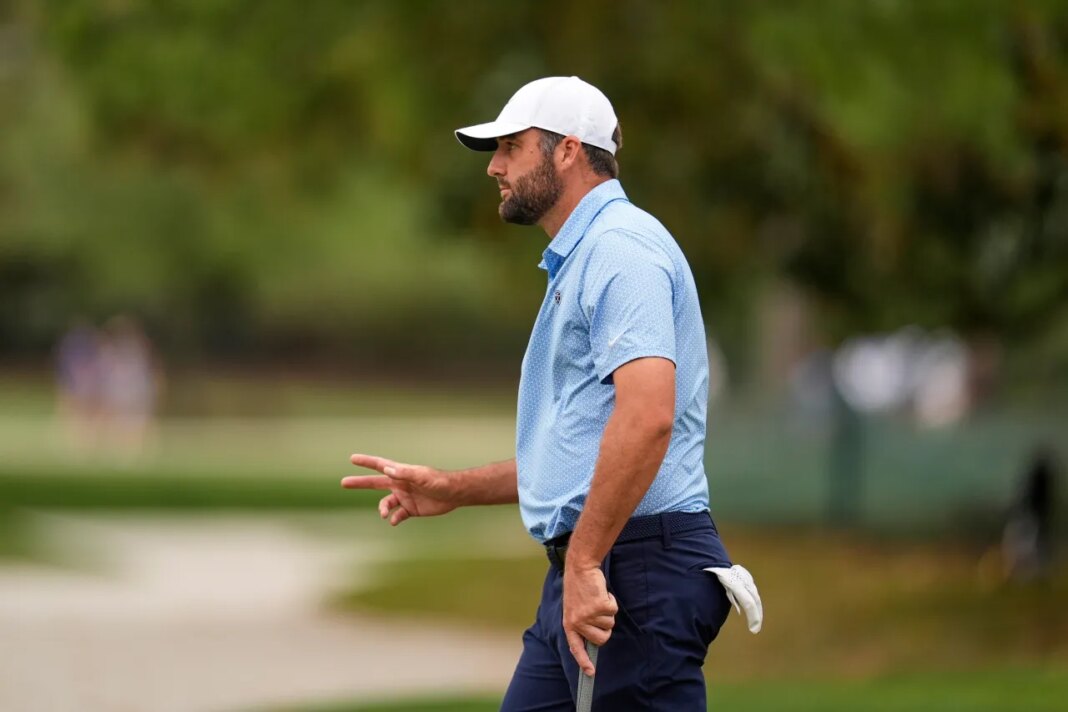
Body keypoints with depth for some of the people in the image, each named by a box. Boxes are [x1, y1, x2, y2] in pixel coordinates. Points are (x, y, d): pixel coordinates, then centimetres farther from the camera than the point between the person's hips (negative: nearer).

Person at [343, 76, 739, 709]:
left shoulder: (620, 248, -12)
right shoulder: (578, 260, 23)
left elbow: (647, 415, -27)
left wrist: (584, 563, -26)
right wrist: (454, 490, 23)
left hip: (636, 569, -11)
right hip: (584, 573, 11)